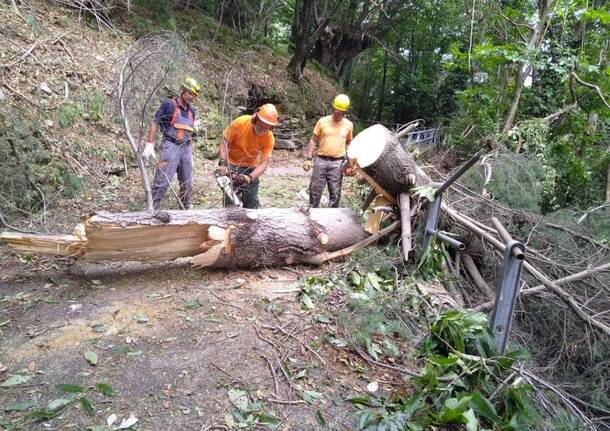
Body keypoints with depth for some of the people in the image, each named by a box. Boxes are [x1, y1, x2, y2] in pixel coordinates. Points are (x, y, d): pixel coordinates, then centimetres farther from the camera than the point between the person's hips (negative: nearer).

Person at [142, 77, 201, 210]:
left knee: (187, 183, 12)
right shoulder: (168, 105, -4)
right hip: (170, 146, -6)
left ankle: (187, 209, 27)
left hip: (186, 148, 6)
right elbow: (154, 124, -4)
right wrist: (149, 146, -10)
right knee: (162, 182, -12)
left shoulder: (192, 111, 14)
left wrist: (190, 153, 21)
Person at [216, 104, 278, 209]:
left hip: (251, 168, 2)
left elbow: (264, 163, -21)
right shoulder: (239, 122, -25)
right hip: (232, 166, -2)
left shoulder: (269, 138, -20)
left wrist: (250, 178, -35)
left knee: (252, 205, 5)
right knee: (231, 204, -10)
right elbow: (225, 142, -15)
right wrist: (223, 163, -28)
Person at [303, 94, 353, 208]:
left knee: (335, 193, 5)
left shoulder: (349, 125, 4)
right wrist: (308, 159, -5)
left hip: (337, 163, 1)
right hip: (321, 160, -1)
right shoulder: (323, 121, -1)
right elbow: (313, 140, 3)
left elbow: (349, 144, 14)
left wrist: (349, 164, 8)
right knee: (315, 190, 5)